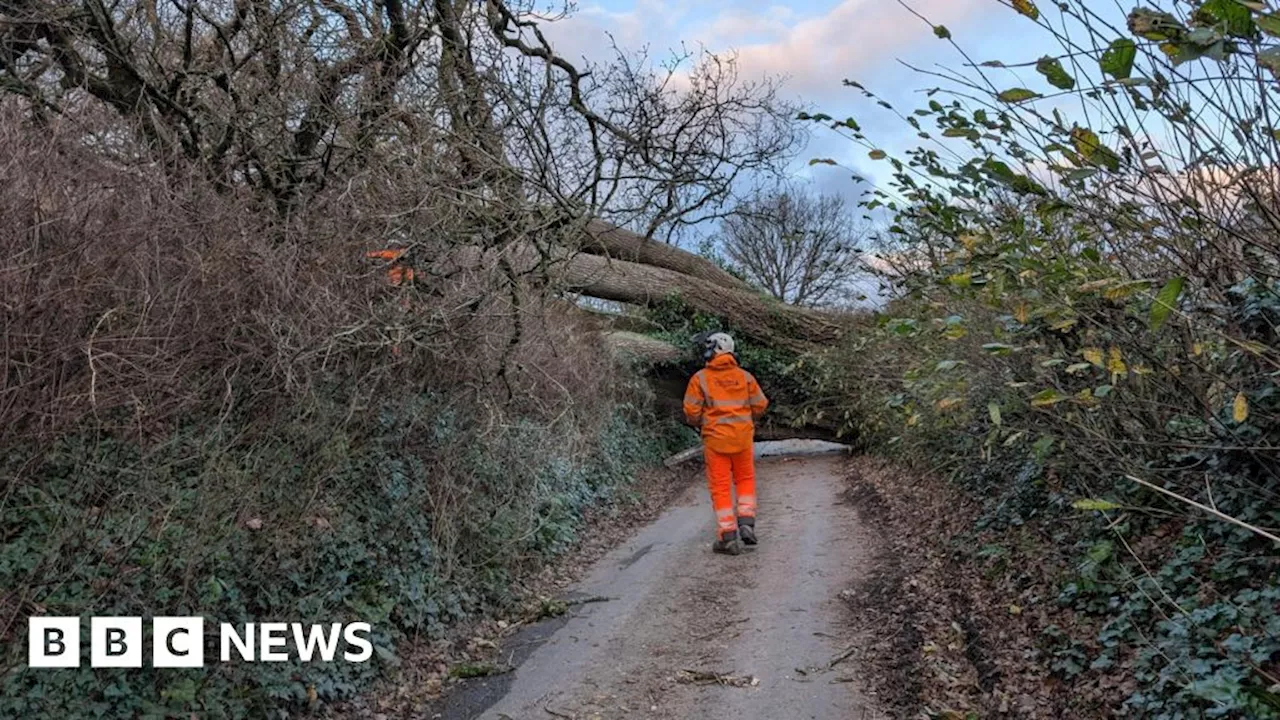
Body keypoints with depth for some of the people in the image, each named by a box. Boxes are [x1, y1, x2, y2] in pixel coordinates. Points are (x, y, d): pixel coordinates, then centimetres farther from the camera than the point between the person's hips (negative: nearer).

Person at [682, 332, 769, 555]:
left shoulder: (700, 378, -6)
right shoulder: (744, 376, 2)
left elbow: (691, 412, -8)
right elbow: (760, 405, 3)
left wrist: (700, 423, 14)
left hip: (715, 438, -2)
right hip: (743, 436, 2)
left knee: (721, 487, 5)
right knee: (745, 479, 21)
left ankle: (728, 538, 5)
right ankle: (746, 522, 7)